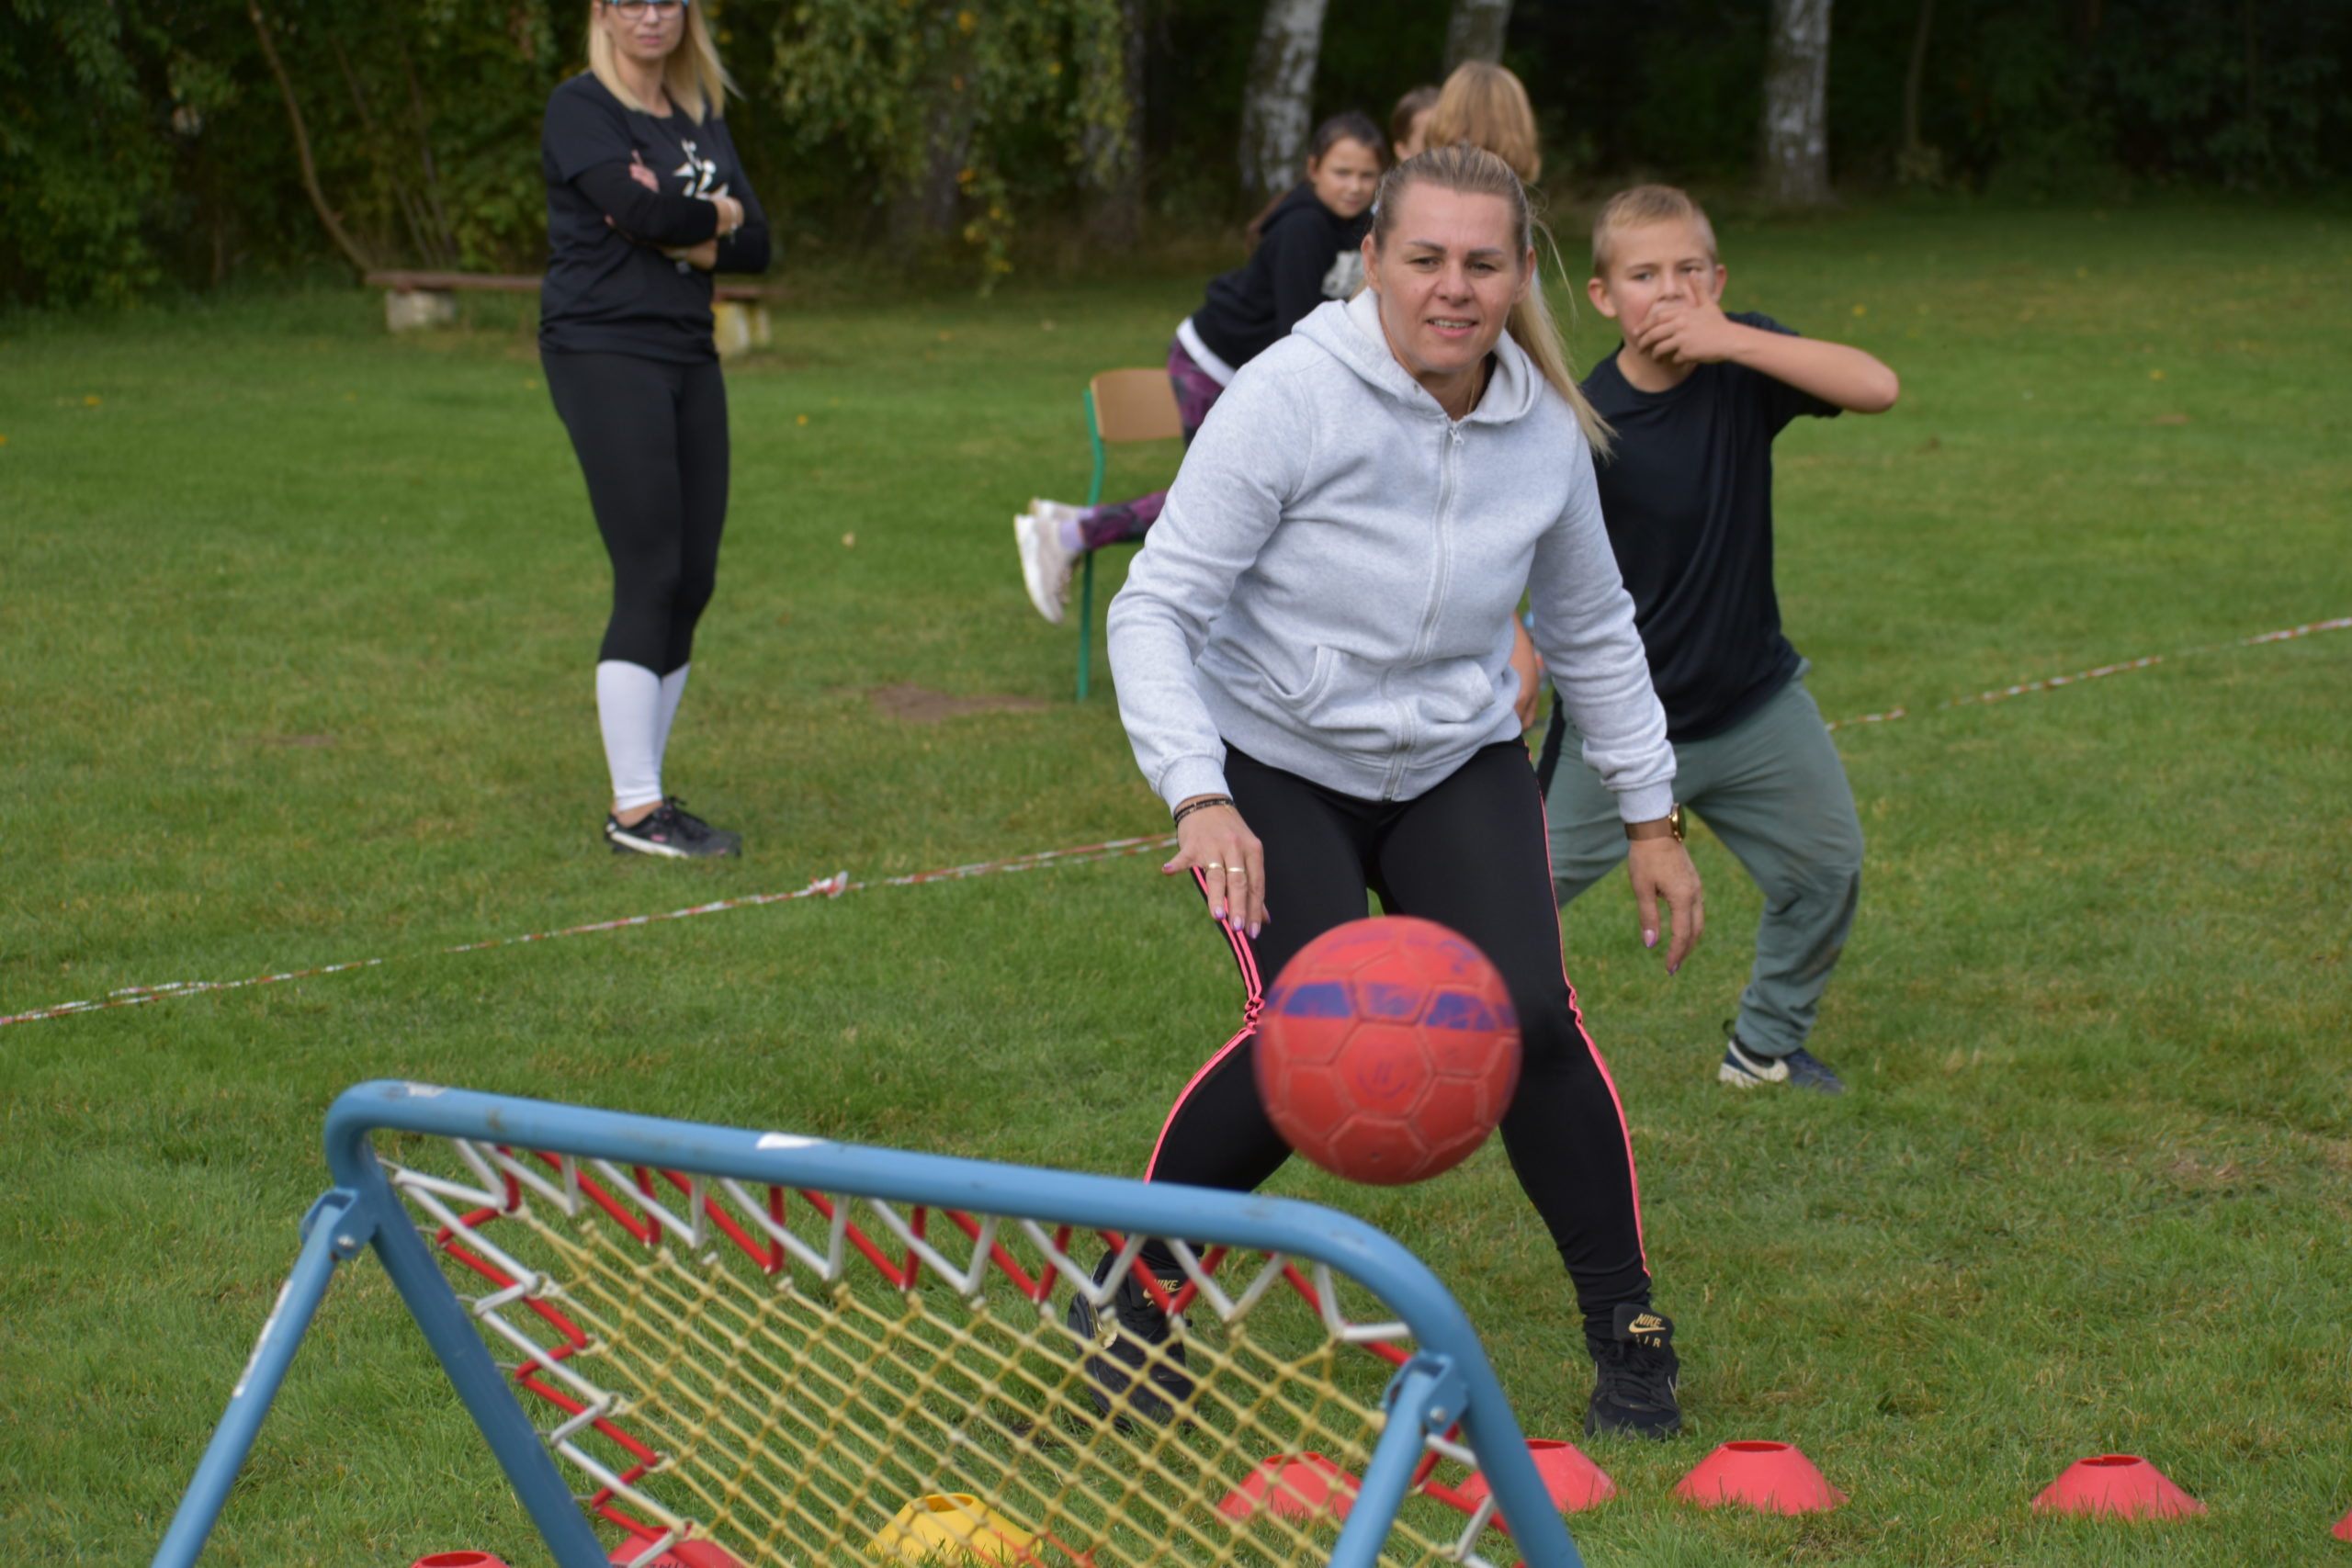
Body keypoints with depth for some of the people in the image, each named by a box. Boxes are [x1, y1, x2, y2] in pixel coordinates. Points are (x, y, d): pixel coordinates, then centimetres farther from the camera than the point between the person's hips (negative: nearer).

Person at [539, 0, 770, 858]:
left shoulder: (700, 117, 18)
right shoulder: (580, 106, -3)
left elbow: (755, 245, 8)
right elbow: (642, 211, -19)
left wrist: (680, 233, -11)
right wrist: (716, 216, -1)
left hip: (689, 353, 7)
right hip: (603, 352, -7)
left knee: (692, 583, 4)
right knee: (649, 578, -11)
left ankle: (645, 797, 11)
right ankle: (634, 810, -6)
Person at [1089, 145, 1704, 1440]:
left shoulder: (1546, 429, -5)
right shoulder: (1293, 396, -21)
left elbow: (1592, 632, 12)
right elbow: (1154, 607, -21)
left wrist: (1650, 816, 13)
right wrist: (1200, 799, -34)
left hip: (1459, 766, 3)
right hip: (1277, 765, -3)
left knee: (1526, 1017, -19)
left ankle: (1628, 1333, 2)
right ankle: (1126, 1300, 1)